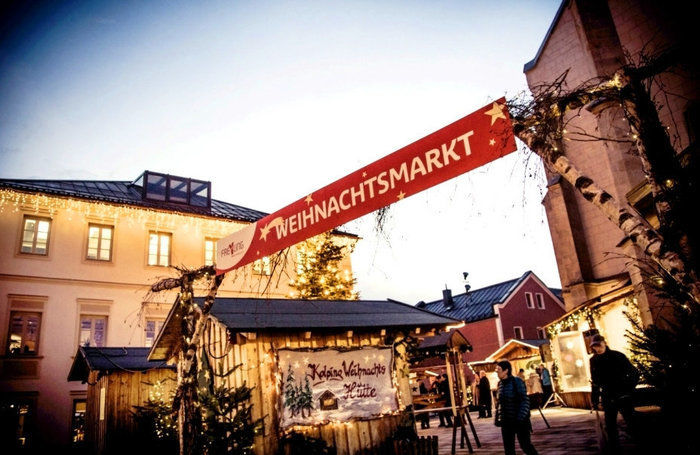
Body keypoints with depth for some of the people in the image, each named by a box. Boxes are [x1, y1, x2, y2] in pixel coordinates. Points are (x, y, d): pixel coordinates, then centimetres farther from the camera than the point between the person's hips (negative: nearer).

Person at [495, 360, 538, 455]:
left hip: (520, 421, -6)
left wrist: (520, 418, -20)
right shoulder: (500, 383, 6)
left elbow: (525, 401, -14)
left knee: (525, 445, 1)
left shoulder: (517, 381, -12)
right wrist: (498, 417, 10)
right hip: (506, 422, 6)